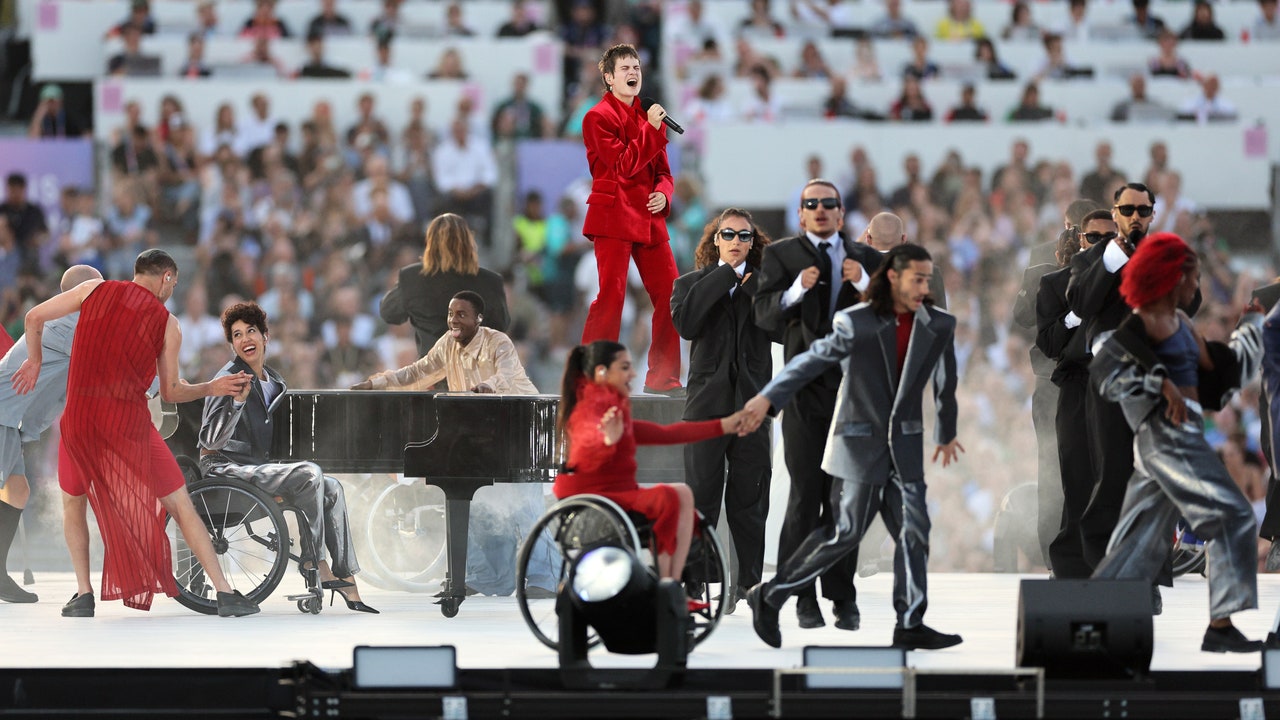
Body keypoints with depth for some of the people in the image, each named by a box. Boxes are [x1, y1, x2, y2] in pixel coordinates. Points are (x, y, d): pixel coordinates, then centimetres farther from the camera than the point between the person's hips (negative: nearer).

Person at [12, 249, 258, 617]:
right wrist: (211, 388, 26)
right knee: (181, 506, 8)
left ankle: (83, 594, 14)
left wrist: (34, 360, 25)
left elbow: (35, 317, 8)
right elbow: (171, 392, 9)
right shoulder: (167, 324, 4)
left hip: (80, 418, 1)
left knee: (73, 502, 24)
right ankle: (225, 593, 4)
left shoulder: (95, 290, 6)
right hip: (129, 421, -1)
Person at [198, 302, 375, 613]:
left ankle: (347, 583, -3)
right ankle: (313, 561, -17)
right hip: (224, 467, -9)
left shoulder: (273, 382, 15)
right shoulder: (229, 379, -12)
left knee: (332, 488, -2)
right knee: (309, 474, -26)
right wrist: (237, 401, -32)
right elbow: (211, 441, -22)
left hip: (254, 466, 9)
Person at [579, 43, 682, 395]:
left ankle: (663, 378, 12)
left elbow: (662, 171, 22)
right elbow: (624, 165, -15)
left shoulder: (647, 115, 18)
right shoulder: (598, 117, -5)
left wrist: (663, 194, 0)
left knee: (670, 295, 3)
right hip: (613, 217, -7)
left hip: (649, 218, 7)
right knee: (611, 295, -12)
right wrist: (652, 128, -16)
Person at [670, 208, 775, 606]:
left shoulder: (763, 285, 9)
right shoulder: (692, 284, 8)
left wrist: (751, 285, -10)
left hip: (752, 406, 1)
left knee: (749, 502, 4)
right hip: (707, 405, -1)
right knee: (701, 498, -1)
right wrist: (724, 275, -10)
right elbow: (686, 324, -13)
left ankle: (749, 581, 10)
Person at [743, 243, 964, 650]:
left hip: (904, 448, 5)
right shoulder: (855, 325, -11)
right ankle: (770, 597, 5)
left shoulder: (938, 327, 2)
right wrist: (768, 398, -15)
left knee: (914, 531, -3)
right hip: (860, 444, -5)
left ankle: (910, 624, 2)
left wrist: (946, 434, 26)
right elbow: (811, 362, -8)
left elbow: (945, 383, 15)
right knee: (847, 532, -6)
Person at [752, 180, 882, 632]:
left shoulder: (866, 259, 14)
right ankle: (805, 598, -2)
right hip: (806, 389, -2)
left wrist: (865, 285, -13)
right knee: (806, 491, -6)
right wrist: (794, 292, -23)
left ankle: (843, 597, 7)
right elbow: (764, 314, -5)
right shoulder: (781, 255, 7)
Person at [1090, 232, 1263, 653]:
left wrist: (1252, 326, 29)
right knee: (1232, 517, -10)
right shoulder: (1147, 322, -9)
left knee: (1144, 538, 8)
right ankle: (1221, 625, -11)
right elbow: (1104, 369, -18)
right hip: (1166, 433, -9)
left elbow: (1218, 372, 23)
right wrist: (1162, 387, -23)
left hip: (1184, 435, 9)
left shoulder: (1180, 322, 18)